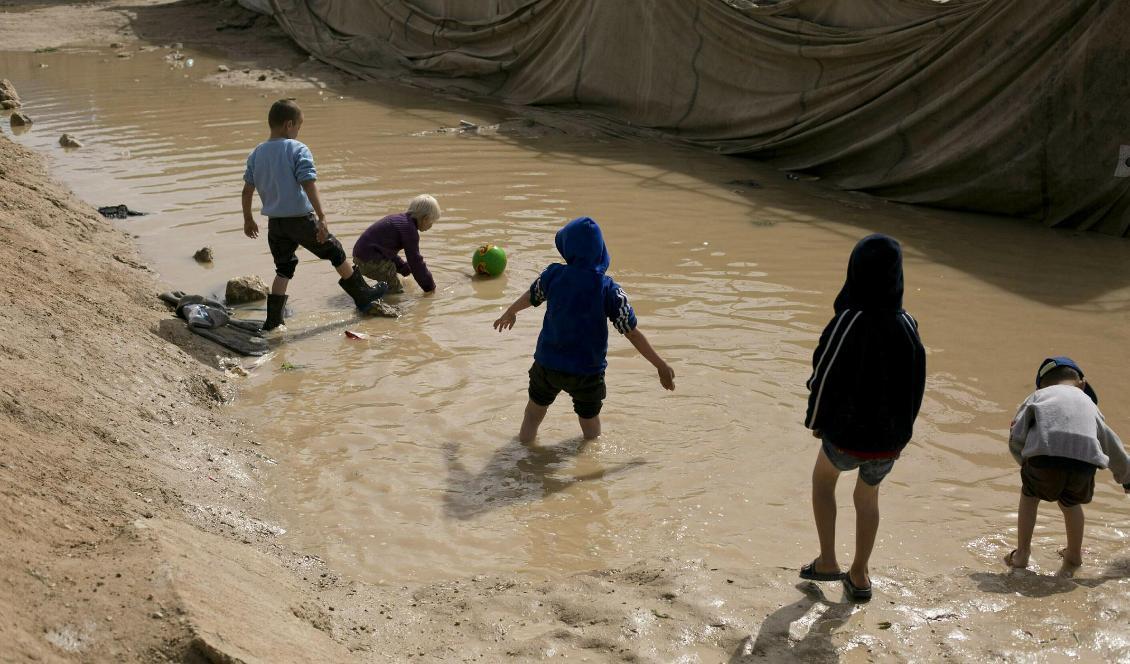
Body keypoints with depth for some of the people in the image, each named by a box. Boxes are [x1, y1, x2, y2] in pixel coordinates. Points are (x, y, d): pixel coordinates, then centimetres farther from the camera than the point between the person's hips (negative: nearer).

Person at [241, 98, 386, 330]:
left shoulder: (256, 153, 5)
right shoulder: (298, 150, -13)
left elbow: (247, 189, 9)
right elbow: (309, 185, -22)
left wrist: (248, 219, 20)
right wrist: (322, 218, -23)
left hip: (275, 222, 5)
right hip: (301, 219, -5)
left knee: (283, 270, 17)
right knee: (336, 253, 13)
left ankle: (273, 320, 12)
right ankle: (363, 296, 25)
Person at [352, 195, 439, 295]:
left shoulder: (400, 219, 18)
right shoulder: (409, 228, -13)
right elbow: (415, 260, -11)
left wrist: (406, 269, 31)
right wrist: (430, 287, -2)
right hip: (371, 260, -10)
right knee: (396, 290, -6)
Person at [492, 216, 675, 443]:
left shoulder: (553, 275, -9)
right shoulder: (609, 289, -17)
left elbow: (530, 297, 12)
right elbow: (633, 333, -13)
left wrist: (510, 313, 35)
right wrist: (661, 366, -3)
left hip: (547, 364, 2)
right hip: (588, 371, -2)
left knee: (533, 415, 22)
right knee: (590, 418, 21)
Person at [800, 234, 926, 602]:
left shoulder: (849, 322, -23)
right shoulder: (907, 324, -8)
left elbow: (825, 376, -16)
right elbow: (916, 382, 1)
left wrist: (816, 420, 1)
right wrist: (900, 426, 16)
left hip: (847, 435, -3)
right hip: (891, 438, 4)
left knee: (822, 478, 28)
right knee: (868, 496, 28)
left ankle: (827, 561, 27)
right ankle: (859, 575, 38)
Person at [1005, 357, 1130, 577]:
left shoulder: (1038, 395, 27)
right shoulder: (1088, 403, 34)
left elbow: (1016, 439, 13)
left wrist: (1027, 464, 29)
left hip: (1045, 456, -2)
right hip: (1085, 460, 2)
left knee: (1029, 495, 28)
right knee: (1070, 502, 31)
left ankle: (1021, 554, 30)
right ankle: (1073, 556, 45)